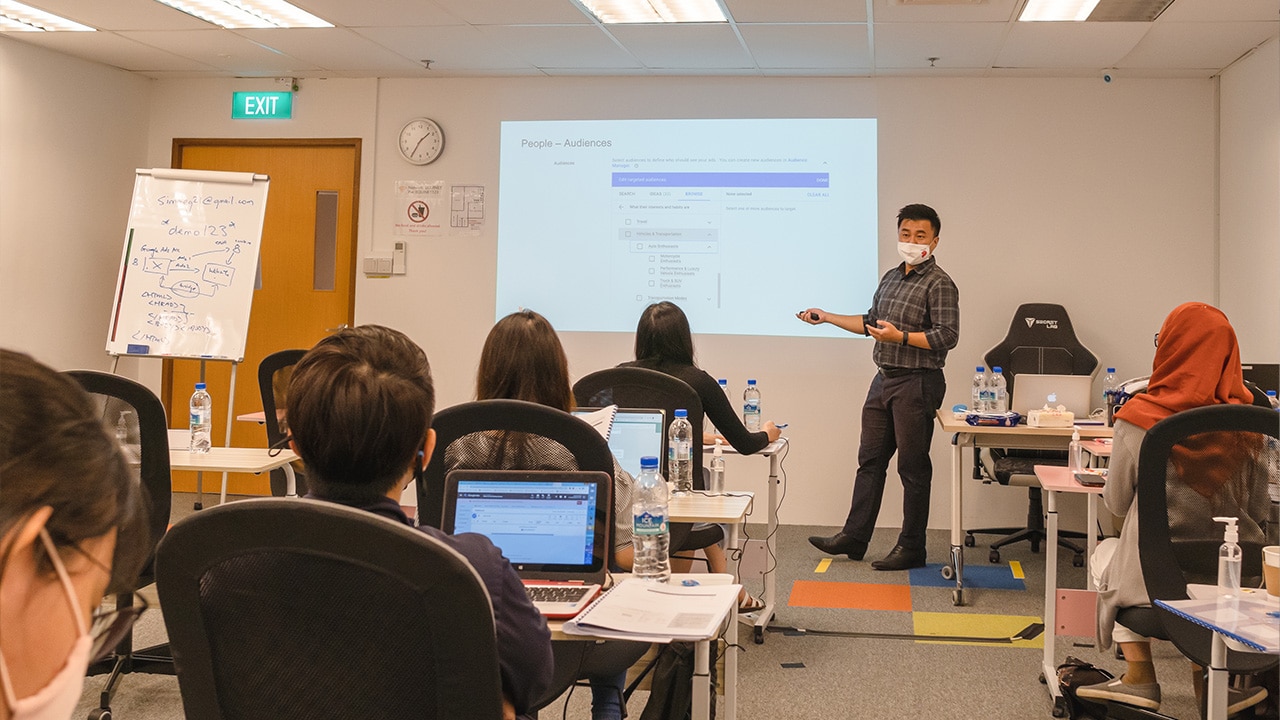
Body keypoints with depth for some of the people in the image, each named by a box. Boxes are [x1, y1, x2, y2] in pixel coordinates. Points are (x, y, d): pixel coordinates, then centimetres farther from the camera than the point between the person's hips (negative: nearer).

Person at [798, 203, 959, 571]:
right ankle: (854, 536, 18)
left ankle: (911, 548, 9)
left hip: (917, 384, -8)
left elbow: (947, 336, -17)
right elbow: (870, 321, 27)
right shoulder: (890, 278, 16)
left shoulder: (939, 284, -10)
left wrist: (900, 337, -25)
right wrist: (825, 317, 24)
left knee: (913, 467, -1)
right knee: (870, 459, 11)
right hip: (884, 379, 8)